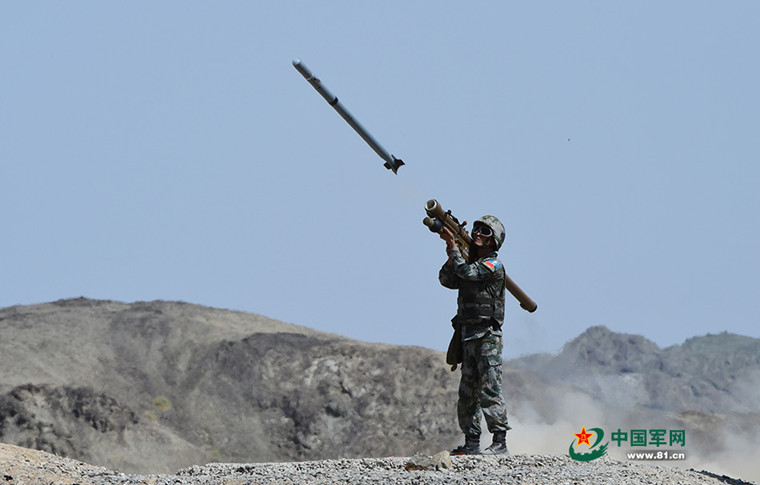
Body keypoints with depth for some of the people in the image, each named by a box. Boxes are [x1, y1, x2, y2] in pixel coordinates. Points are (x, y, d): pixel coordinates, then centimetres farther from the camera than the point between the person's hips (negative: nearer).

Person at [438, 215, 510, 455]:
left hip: (488, 337, -9)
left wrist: (453, 245, -13)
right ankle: (471, 442, 12)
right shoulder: (471, 262, 18)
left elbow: (466, 272, -20)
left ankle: (500, 442, -14)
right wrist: (452, 256, -2)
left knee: (489, 389, -13)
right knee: (468, 392, 8)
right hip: (468, 336, 9)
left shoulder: (493, 265, -8)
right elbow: (447, 280, 12)